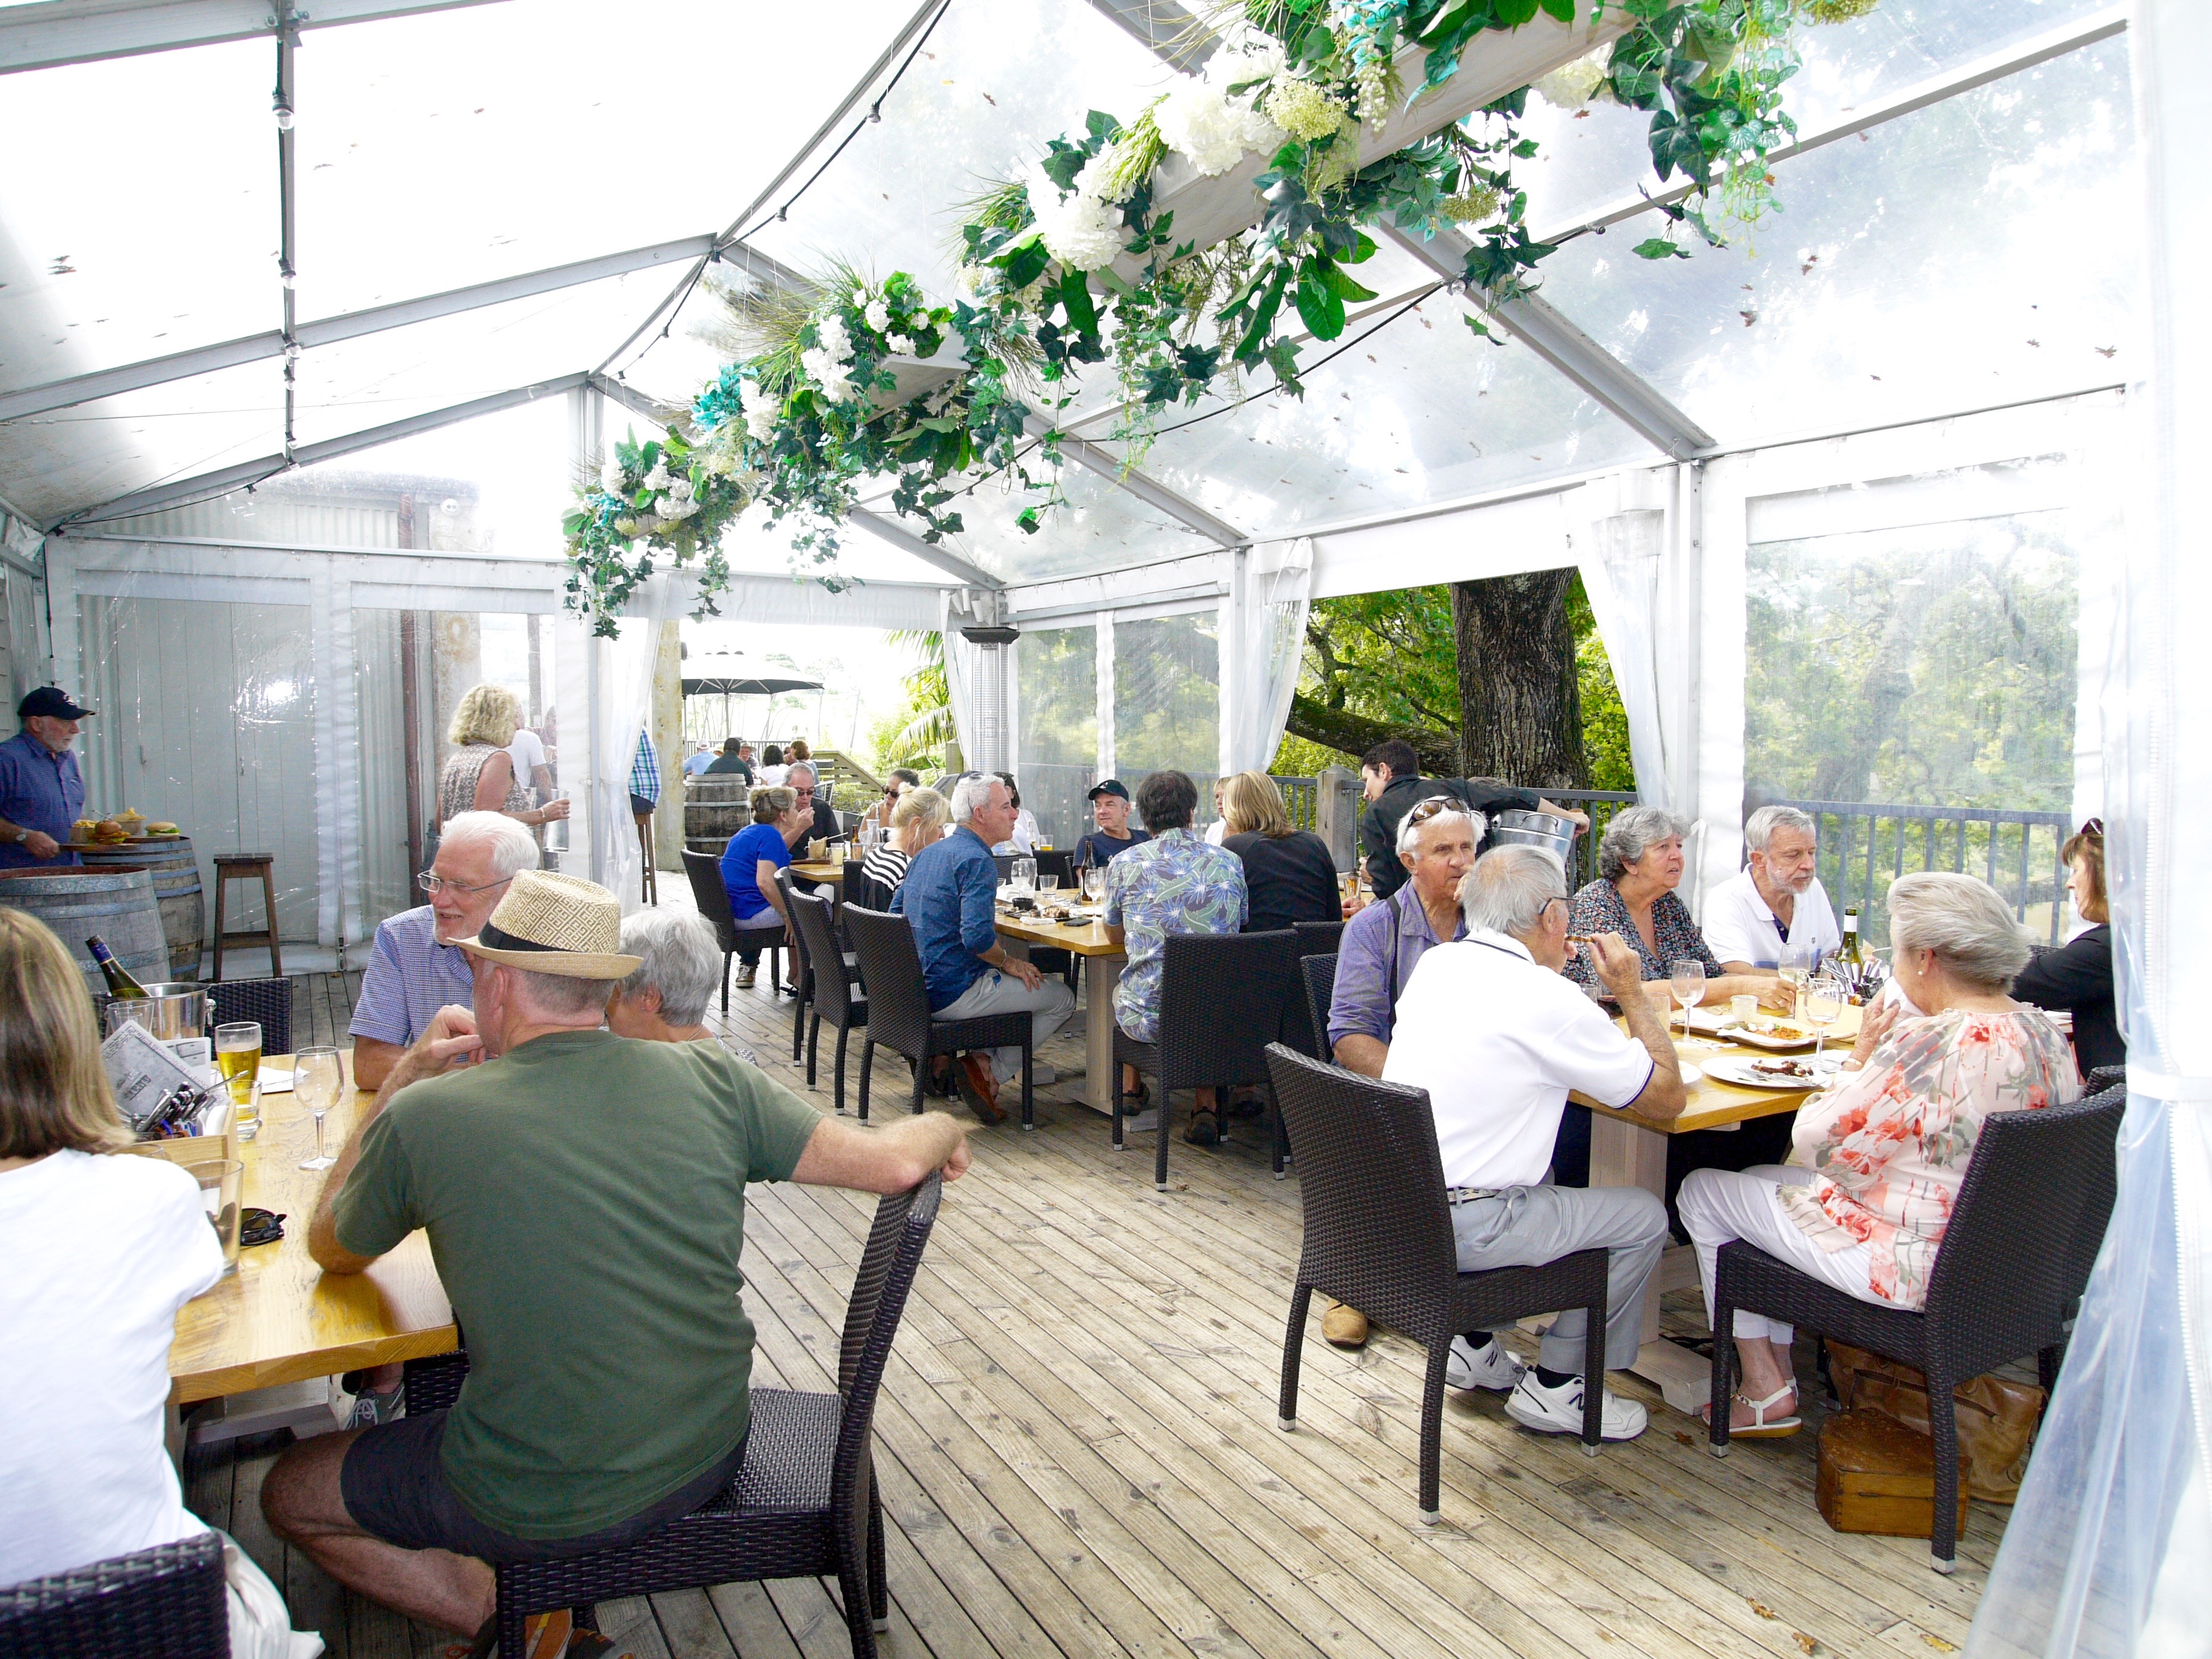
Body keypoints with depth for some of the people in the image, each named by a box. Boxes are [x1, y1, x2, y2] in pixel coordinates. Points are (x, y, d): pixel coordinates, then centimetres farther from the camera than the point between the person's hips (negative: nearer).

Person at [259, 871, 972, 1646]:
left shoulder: (425, 1117, -16)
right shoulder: (707, 1078, -11)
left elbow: (331, 1252, 6)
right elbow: (890, 1163, -9)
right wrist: (941, 1128, 12)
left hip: (542, 1512, -5)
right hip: (712, 1458, 5)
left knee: (291, 1492, 20)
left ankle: (502, 1617, 6)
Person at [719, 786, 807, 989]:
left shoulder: (749, 831, 15)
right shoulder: (770, 835, -16)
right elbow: (765, 883, -27)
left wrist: (799, 829, 24)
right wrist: (788, 916, -20)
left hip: (731, 912, 10)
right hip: (752, 915, -10)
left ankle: (747, 966, 35)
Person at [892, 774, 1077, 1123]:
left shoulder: (926, 854, 12)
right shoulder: (977, 860, -17)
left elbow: (896, 912, 20)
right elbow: (977, 936, -28)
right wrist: (1008, 962, -8)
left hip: (914, 988, 9)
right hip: (953, 995, -9)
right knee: (1063, 998, 4)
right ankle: (992, 1075, 0)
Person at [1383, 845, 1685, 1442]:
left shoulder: (1435, 964, 4)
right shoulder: (1551, 1001, -18)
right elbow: (1667, 1096, -5)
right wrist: (1631, 991, 4)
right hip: (1462, 1230, -8)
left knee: (1537, 1180, 33)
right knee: (1643, 1216, 9)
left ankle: (1475, 1347, 32)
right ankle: (1555, 1385, 18)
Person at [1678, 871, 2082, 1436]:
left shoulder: (1928, 1045, -29)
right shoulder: (2046, 1034, -2)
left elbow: (1817, 1146, -21)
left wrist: (1859, 1060, -9)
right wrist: (1877, 1063, 6)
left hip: (1913, 1268, -9)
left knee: (1702, 1191, 7)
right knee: (1764, 1178, 24)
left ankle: (1767, 1393, 17)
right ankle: (1778, 1370, 28)